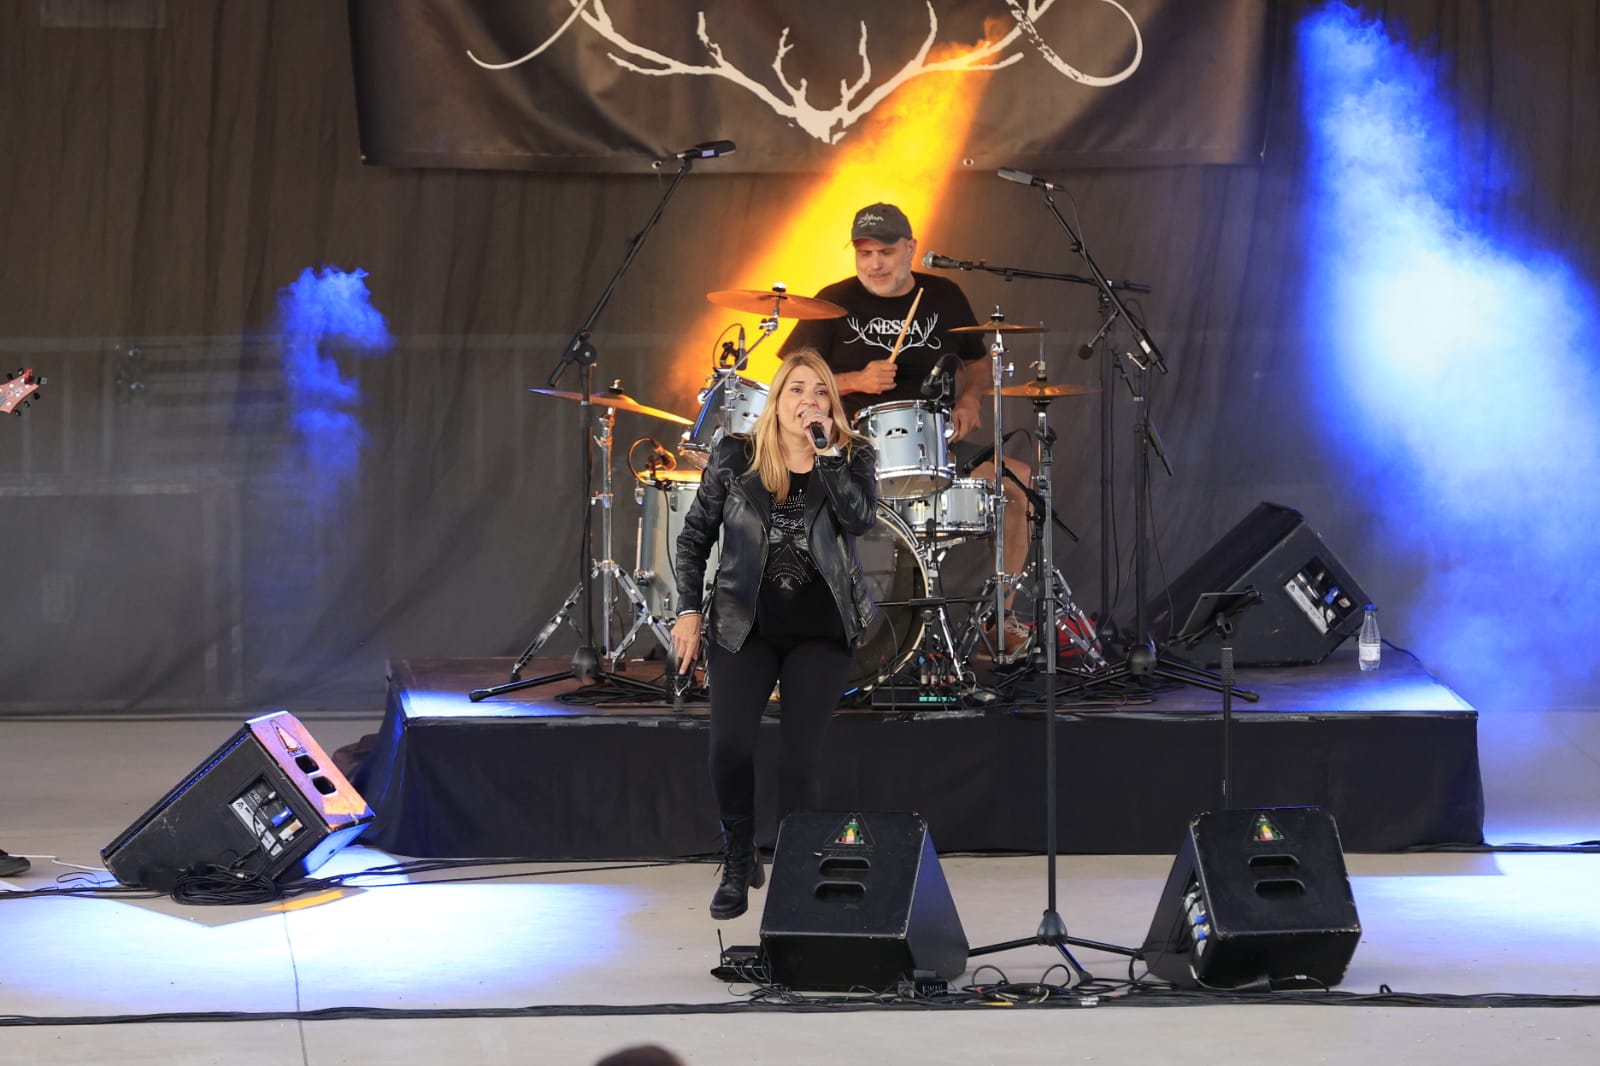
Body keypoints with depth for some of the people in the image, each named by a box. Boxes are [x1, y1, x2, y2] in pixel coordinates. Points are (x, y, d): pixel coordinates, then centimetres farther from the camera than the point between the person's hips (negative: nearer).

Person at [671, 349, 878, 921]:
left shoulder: (853, 459, 3)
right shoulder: (735, 456, 3)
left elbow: (860, 518, -17)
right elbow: (695, 535, 8)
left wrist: (825, 451, -19)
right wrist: (689, 610, 1)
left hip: (821, 631, 0)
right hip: (745, 625, 0)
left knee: (801, 754, -4)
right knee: (728, 747, -10)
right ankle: (739, 863, 12)